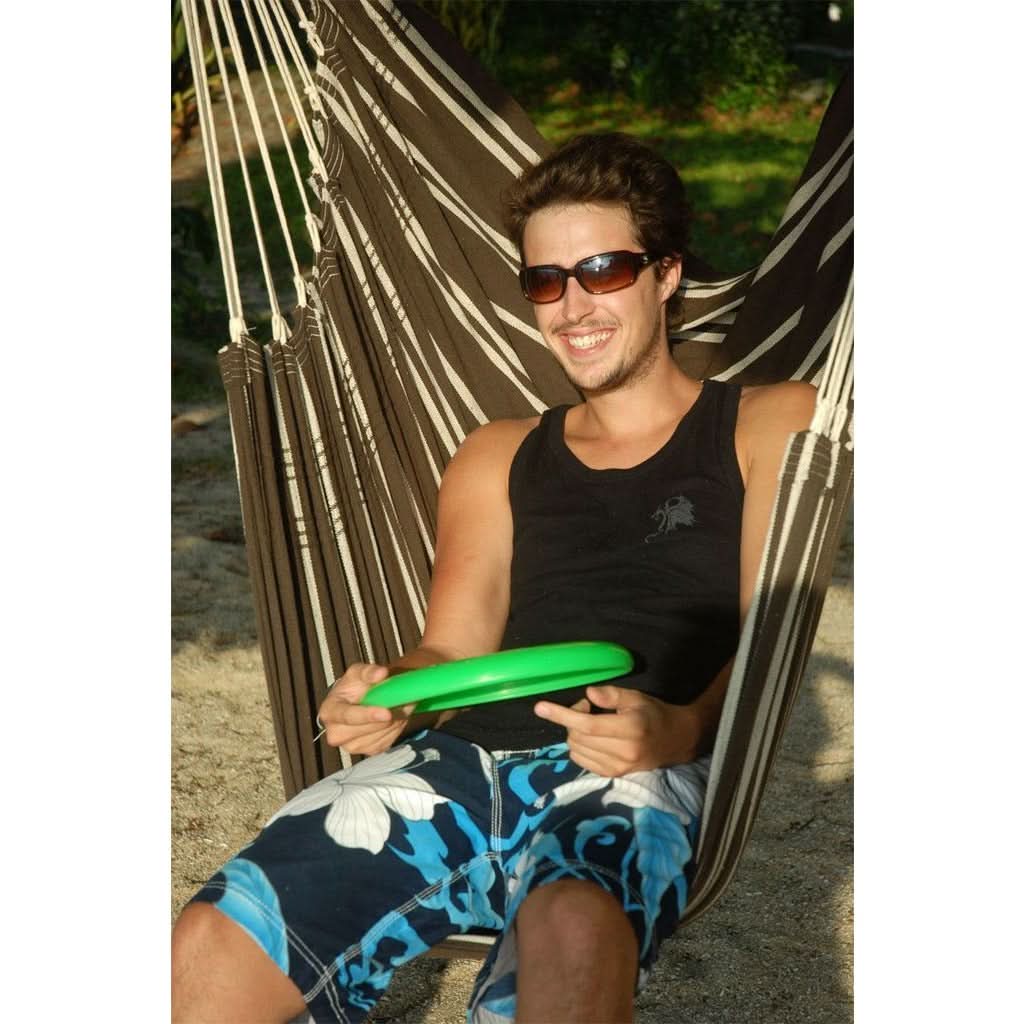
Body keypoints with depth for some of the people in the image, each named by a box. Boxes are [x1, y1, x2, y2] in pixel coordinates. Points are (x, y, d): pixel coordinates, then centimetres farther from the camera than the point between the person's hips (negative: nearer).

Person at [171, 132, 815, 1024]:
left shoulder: (768, 425, 16)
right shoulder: (497, 462, 27)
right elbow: (452, 653, 15)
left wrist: (682, 726, -19)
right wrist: (388, 699, -9)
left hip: (636, 781, -4)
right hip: (463, 755, 4)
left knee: (572, 928, -41)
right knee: (207, 951, -20)